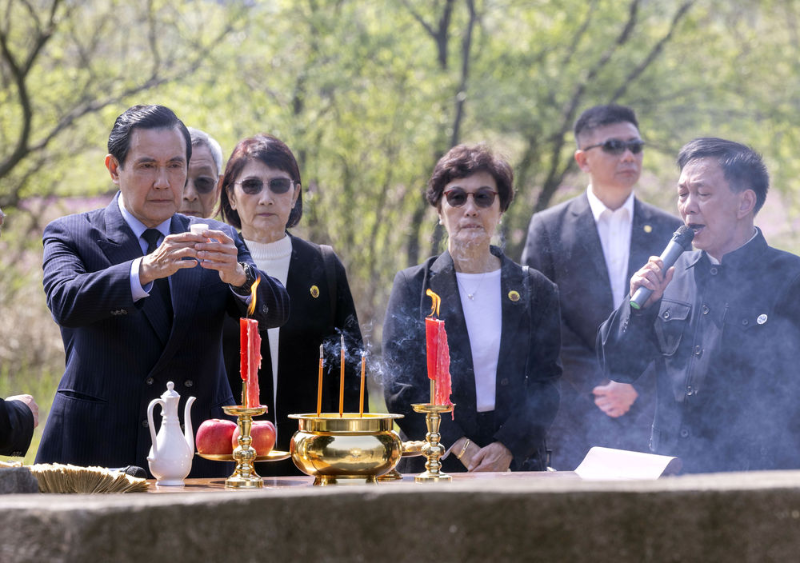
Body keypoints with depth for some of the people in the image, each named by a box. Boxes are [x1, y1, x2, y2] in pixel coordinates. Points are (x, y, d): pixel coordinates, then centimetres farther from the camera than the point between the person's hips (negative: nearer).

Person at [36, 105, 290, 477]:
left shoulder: (215, 241, 10)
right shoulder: (71, 235, 2)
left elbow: (275, 312, -4)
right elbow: (65, 302, -18)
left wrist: (238, 276, -26)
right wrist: (144, 271, -34)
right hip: (96, 454, -2)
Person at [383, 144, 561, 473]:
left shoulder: (536, 291, 11)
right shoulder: (412, 286, 7)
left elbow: (546, 384, 5)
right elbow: (400, 390, 0)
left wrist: (507, 449, -11)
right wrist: (462, 448, -11)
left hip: (519, 466, 1)